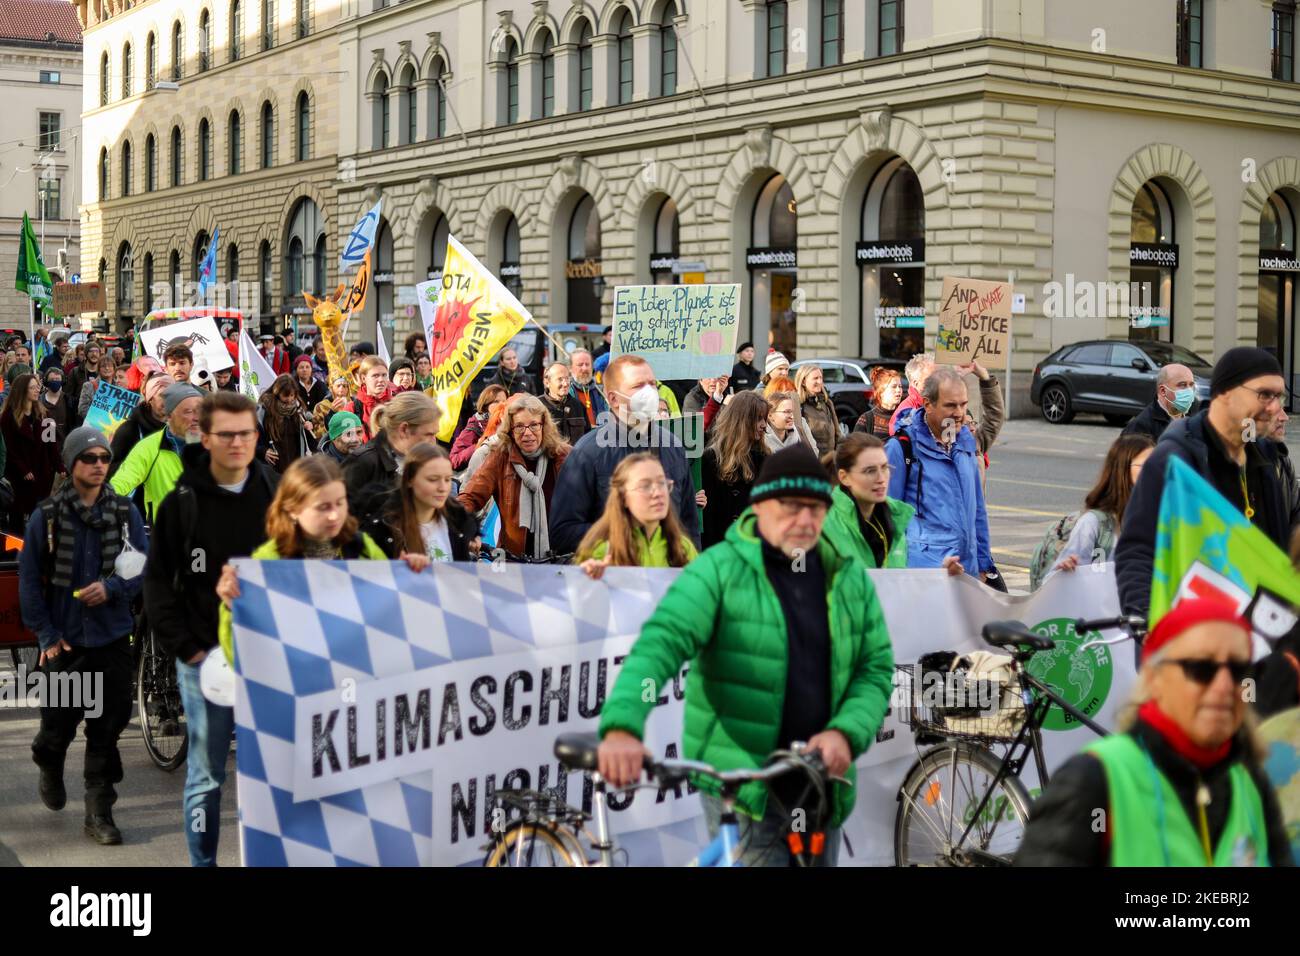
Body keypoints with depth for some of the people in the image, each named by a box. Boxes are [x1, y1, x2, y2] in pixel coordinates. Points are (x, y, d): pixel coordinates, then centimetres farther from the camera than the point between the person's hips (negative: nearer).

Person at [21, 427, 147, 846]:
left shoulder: (126, 514, 2)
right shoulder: (46, 516, -3)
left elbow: (144, 567, 3)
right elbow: (29, 580, -1)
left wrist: (112, 588, -16)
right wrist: (46, 634, -5)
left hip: (113, 638, 1)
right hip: (65, 640, -1)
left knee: (107, 729, 3)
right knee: (59, 723, 7)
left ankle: (99, 813, 13)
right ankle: (50, 766, 41)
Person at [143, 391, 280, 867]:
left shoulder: (279, 494, 3)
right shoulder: (182, 503, 0)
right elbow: (158, 581, 1)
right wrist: (185, 647, -7)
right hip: (205, 657, -1)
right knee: (206, 775, 4)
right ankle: (203, 862, 14)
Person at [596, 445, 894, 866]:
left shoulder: (851, 579, 6)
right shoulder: (718, 571, -10)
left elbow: (876, 668, 4)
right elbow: (660, 642, -23)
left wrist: (846, 732, -17)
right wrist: (622, 727, -40)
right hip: (740, 786, -5)